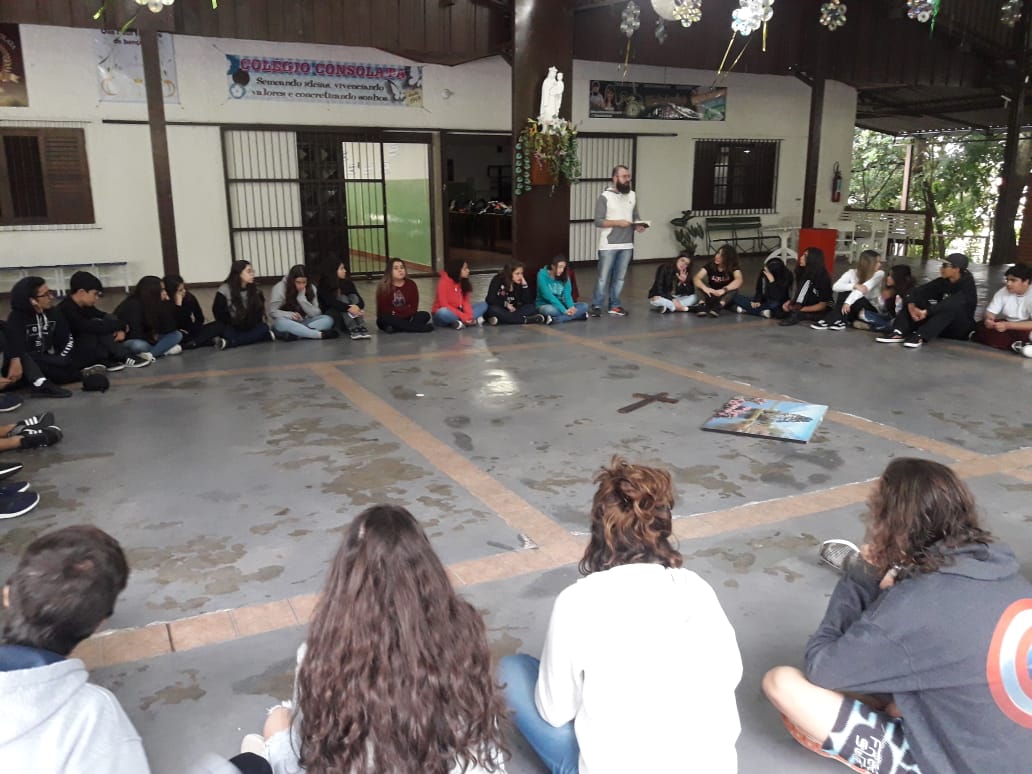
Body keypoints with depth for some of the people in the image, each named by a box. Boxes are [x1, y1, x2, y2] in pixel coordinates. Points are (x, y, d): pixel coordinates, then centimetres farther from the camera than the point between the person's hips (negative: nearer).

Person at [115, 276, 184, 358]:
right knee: (138, 345, -42)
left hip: (146, 340, 8)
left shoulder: (154, 304, -3)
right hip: (125, 342, -8)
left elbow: (167, 329, -8)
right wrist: (152, 338, -9)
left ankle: (148, 355, -25)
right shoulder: (133, 306, -22)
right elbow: (136, 335, -25)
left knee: (177, 335, -9)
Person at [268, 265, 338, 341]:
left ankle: (294, 334, -41)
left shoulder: (311, 288, -2)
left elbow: (316, 314, -8)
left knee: (328, 319, -22)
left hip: (303, 323, 3)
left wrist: (302, 297, -19)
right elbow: (272, 312, -9)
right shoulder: (280, 288, -10)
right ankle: (321, 334, -45)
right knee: (280, 322, -40)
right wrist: (289, 315, -28)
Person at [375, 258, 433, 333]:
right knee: (384, 319, -36)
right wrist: (404, 310, -17)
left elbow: (414, 307, -4)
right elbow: (384, 309, -10)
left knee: (425, 315, -19)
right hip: (391, 319, -3)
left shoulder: (411, 285, 1)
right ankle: (422, 327, -37)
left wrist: (397, 312, -18)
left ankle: (395, 328, -32)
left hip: (406, 318, 3)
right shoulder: (383, 287, -7)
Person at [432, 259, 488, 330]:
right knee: (443, 312, -41)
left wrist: (469, 315, -22)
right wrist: (463, 316, -27)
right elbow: (444, 305, -22)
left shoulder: (464, 282, 1)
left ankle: (461, 322, -26)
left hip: (458, 312, 7)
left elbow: (466, 301, -2)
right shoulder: (444, 282, -18)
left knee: (483, 305, -7)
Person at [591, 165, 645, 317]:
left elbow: (635, 217, 17)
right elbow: (598, 221, -11)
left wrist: (638, 225, -5)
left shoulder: (632, 195, 10)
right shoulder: (605, 196, -7)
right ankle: (597, 306, 8)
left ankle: (614, 305, 19)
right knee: (603, 277, -1)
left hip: (627, 245, 5)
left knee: (619, 278, 10)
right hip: (608, 246, -5)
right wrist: (618, 222, -19)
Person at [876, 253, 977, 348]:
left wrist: (926, 312, -40)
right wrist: (911, 306, -29)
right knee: (918, 300, -9)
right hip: (942, 327, 6)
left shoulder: (967, 286, -15)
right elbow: (918, 291, -9)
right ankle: (899, 333, -32)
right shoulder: (943, 282, 2)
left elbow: (952, 303, -35)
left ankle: (920, 336, -42)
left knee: (953, 306, -34)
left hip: (960, 329, -6)